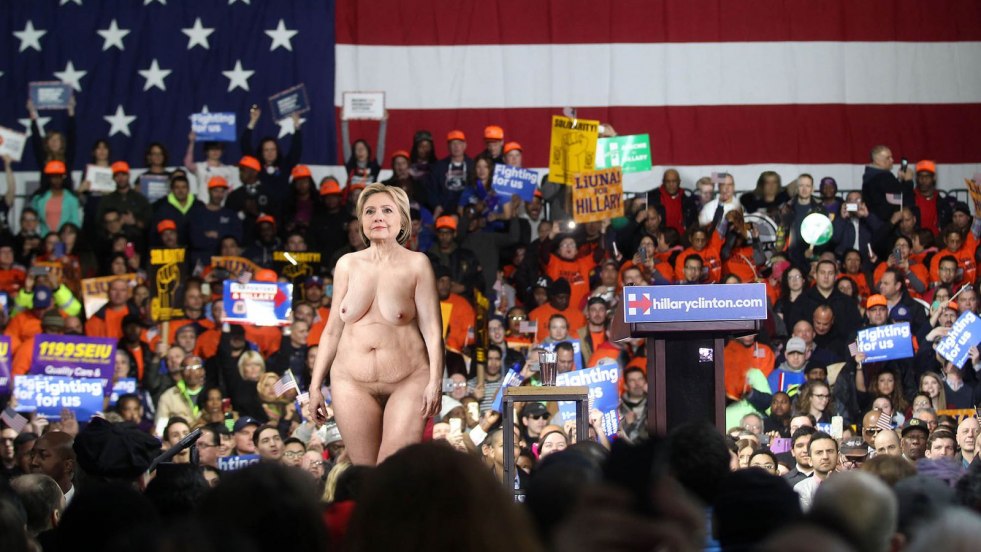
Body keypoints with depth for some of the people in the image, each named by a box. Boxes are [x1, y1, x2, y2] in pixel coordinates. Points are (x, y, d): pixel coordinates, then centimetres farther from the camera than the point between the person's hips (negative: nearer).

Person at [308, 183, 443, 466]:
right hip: (353, 384, 3)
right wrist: (315, 386, 11)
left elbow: (431, 328, -4)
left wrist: (435, 381, -15)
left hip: (408, 382, -3)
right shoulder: (347, 265, 10)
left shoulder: (416, 264, 1)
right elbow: (333, 330, 13)